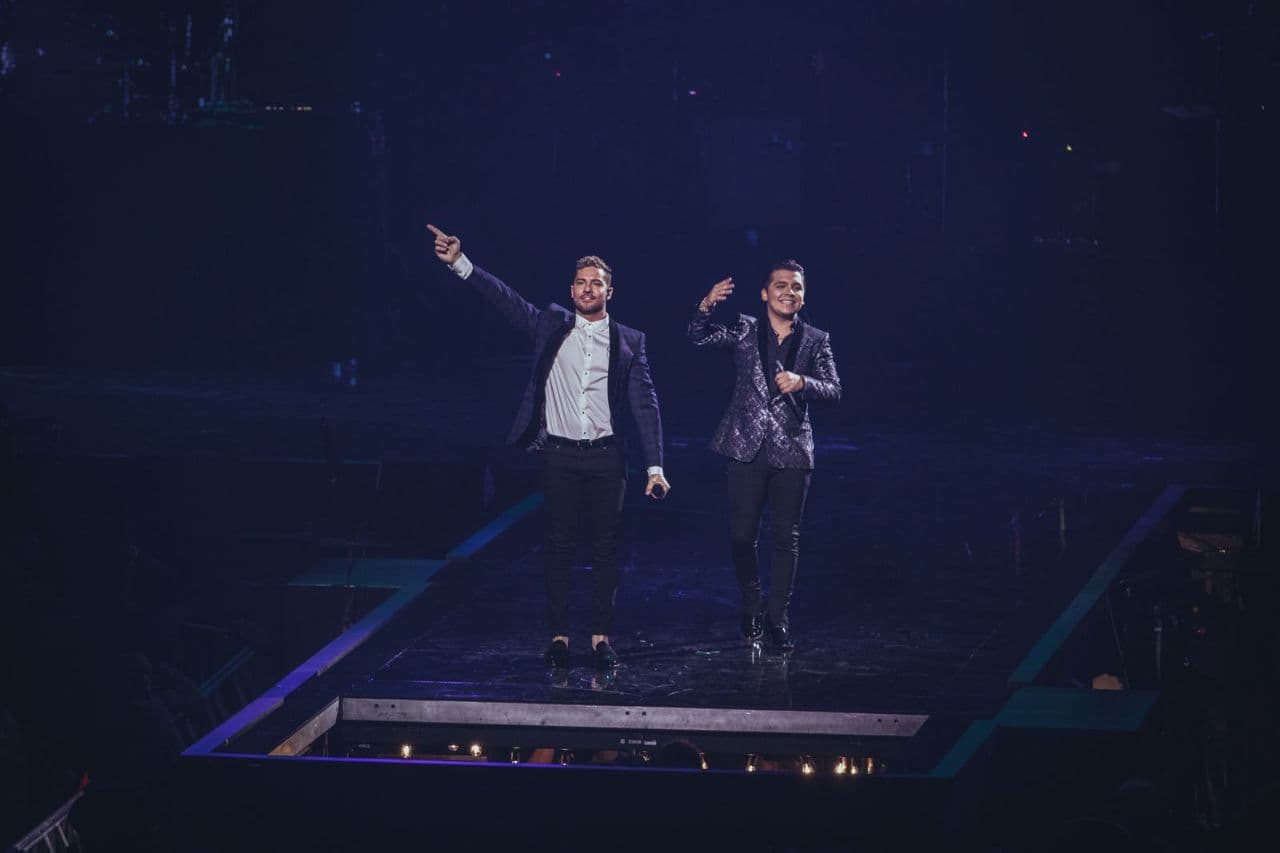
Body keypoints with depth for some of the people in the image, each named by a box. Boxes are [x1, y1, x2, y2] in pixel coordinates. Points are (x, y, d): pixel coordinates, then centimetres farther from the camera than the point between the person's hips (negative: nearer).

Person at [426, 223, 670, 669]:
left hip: (605, 457, 0)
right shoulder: (551, 325, 6)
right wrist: (461, 264, -14)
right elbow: (505, 299, -1)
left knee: (605, 548, 3)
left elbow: (645, 403, 0)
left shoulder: (629, 342, 4)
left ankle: (601, 636, 10)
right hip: (560, 455, 0)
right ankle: (559, 636, 9)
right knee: (559, 547, 3)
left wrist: (655, 466, -8)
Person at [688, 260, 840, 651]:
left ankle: (779, 617, 12)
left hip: (792, 451, 0)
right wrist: (707, 306, -26)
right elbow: (699, 337, -7)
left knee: (786, 538, 3)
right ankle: (752, 604, 21)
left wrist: (801, 382, -23)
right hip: (748, 447, 0)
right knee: (741, 535, 0)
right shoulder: (744, 329, 5)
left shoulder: (816, 340, 6)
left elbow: (833, 390, -3)